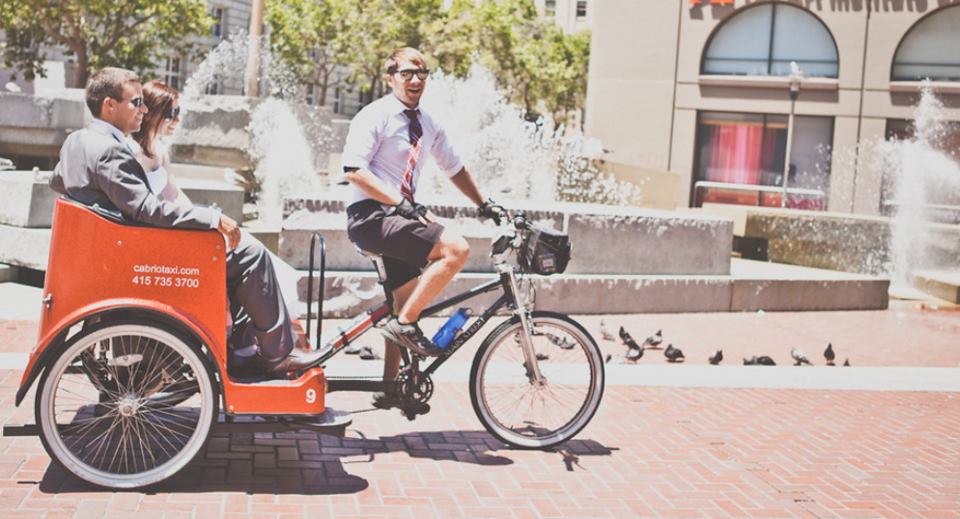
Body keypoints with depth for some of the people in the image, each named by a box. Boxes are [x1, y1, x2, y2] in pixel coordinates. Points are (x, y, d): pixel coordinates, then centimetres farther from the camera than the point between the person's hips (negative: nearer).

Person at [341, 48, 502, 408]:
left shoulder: (427, 125, 14)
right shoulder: (375, 117, -8)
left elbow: (454, 168, 25)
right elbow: (353, 171, -18)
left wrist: (484, 204, 21)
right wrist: (401, 203, -26)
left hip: (397, 218, 8)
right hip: (370, 216, -8)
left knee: (407, 306, 10)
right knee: (456, 248, -25)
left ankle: (390, 386, 22)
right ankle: (404, 324, -16)